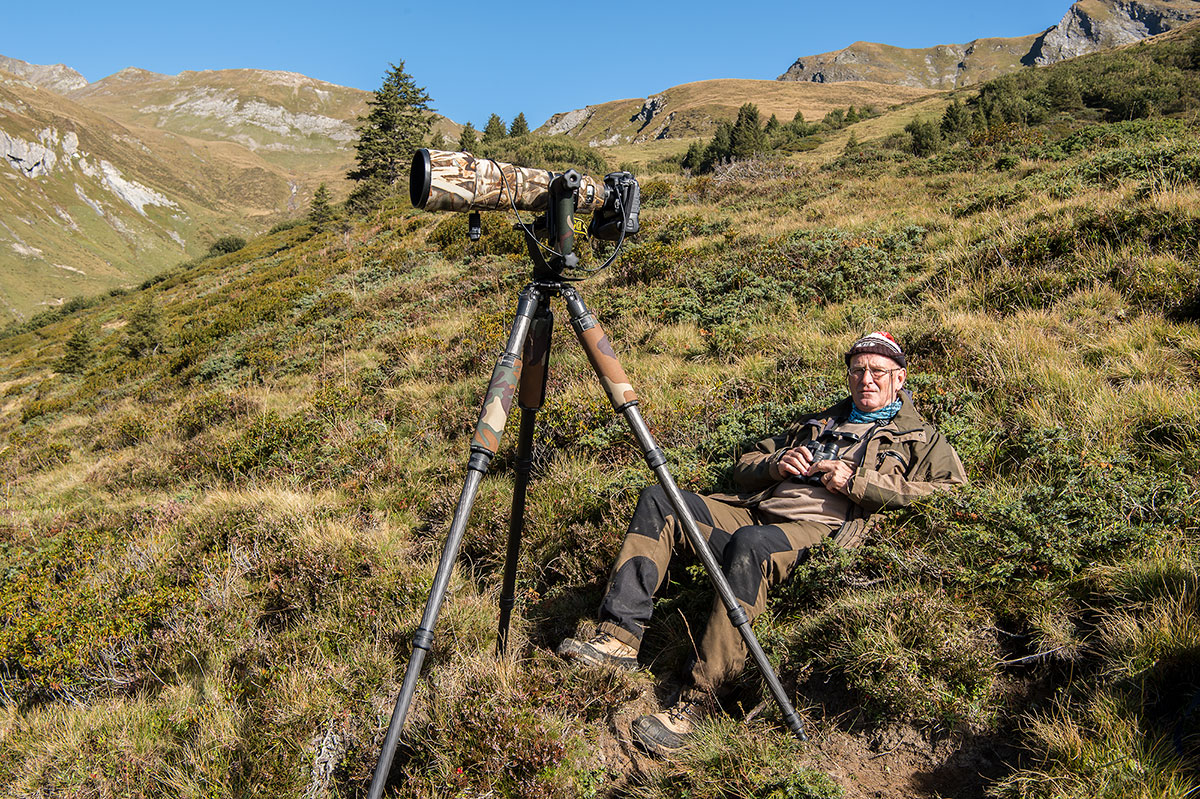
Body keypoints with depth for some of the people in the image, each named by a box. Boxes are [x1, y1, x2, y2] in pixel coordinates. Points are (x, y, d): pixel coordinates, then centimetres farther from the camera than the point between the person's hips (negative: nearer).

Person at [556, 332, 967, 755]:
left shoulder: (919, 438, 18)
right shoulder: (818, 422, 31)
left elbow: (953, 490, -2)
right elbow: (745, 467, 30)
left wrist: (856, 482, -8)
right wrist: (777, 463, 5)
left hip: (819, 531, -6)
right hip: (754, 512, 7)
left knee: (749, 544, -40)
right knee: (658, 499, -12)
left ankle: (695, 703, -36)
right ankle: (620, 637, -20)